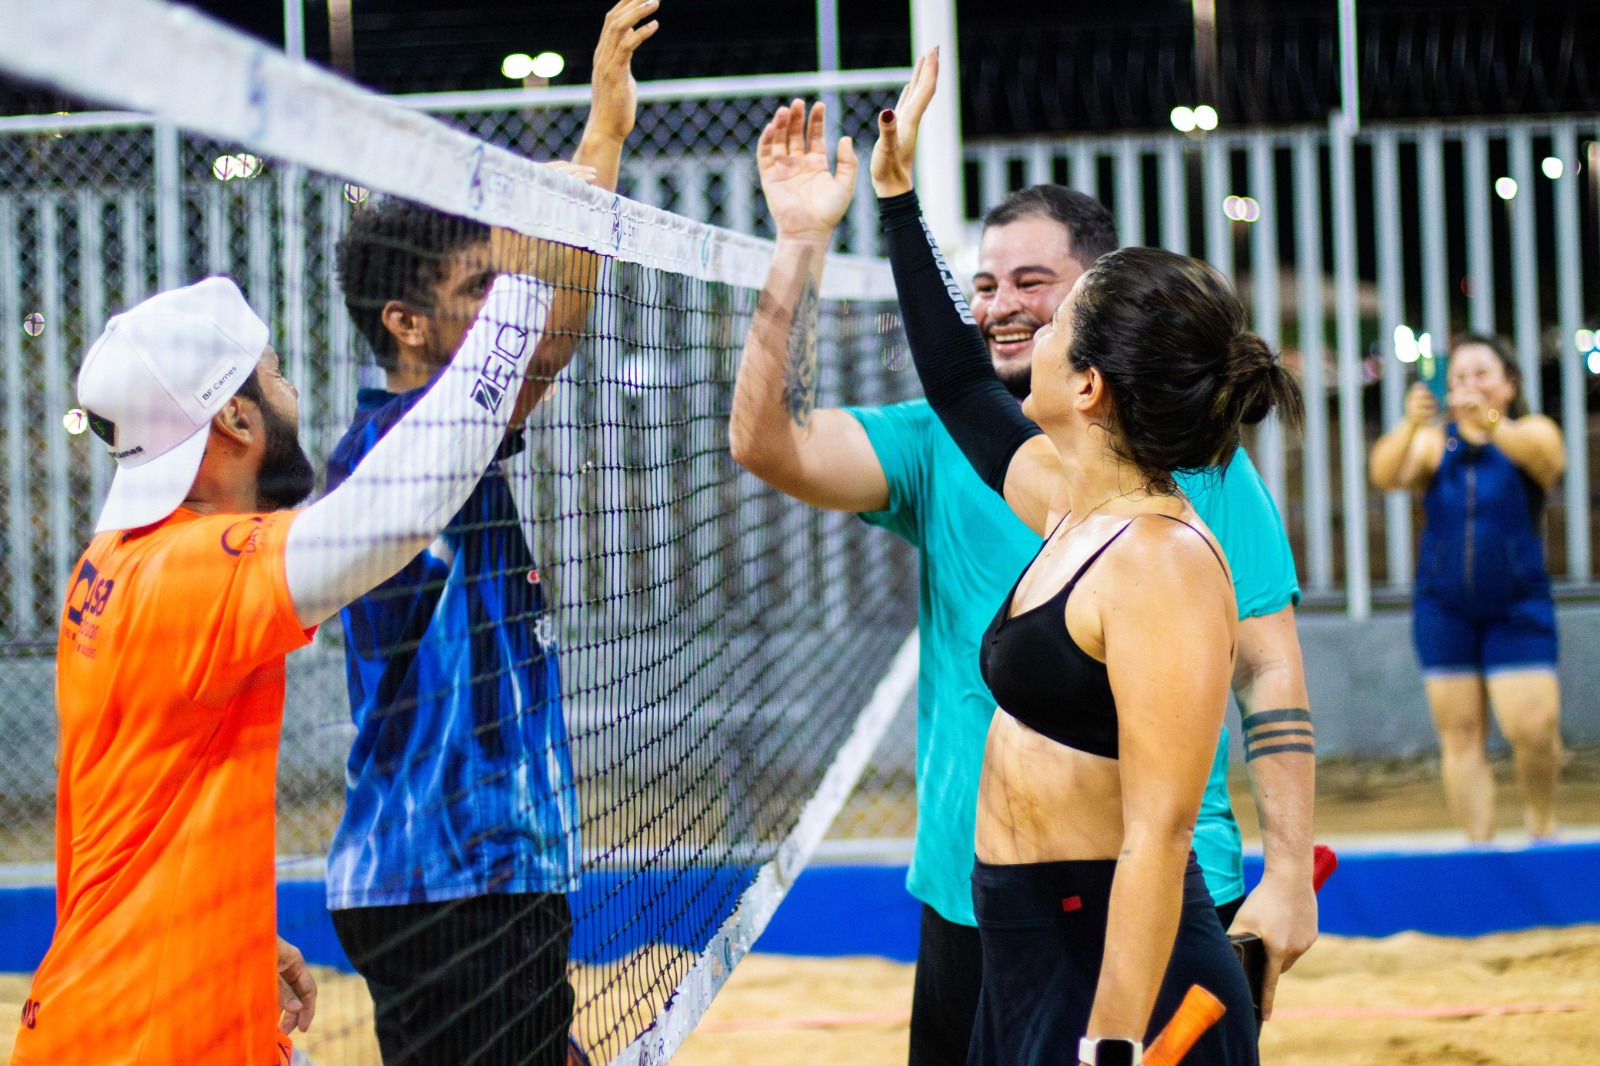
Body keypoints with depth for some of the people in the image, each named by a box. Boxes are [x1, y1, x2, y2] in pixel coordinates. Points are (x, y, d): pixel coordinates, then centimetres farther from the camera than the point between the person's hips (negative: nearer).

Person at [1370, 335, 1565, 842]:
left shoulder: (1533, 432, 2)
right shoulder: (1435, 443, 5)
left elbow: (1544, 456, -23)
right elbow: (1385, 474, -15)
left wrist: (1490, 422, -43)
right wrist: (1411, 424, -35)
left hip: (1517, 609, -2)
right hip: (1444, 609, 2)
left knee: (1532, 728, -12)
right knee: (1460, 734, -2)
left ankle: (1542, 819, 14)